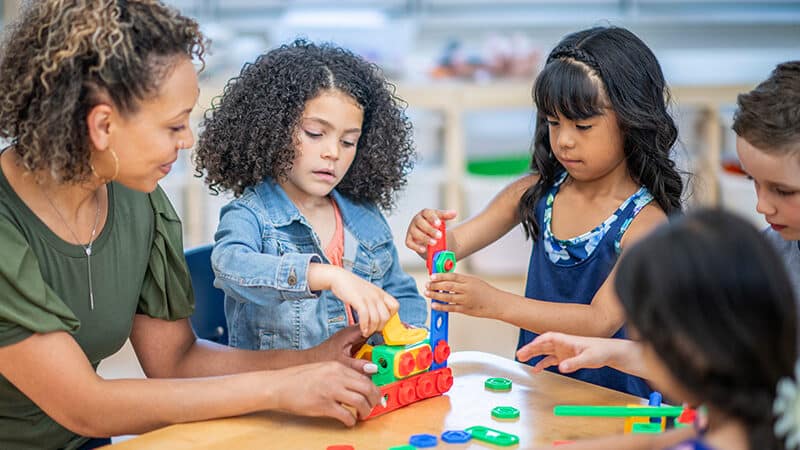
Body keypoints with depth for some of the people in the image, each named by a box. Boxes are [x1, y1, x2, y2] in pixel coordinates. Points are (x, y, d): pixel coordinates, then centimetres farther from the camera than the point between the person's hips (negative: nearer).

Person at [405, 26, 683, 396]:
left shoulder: (645, 221, -12)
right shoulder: (538, 191, 4)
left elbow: (602, 321, -20)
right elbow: (454, 244, 5)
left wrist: (494, 303, -30)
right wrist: (429, 239, -20)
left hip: (609, 396, -4)